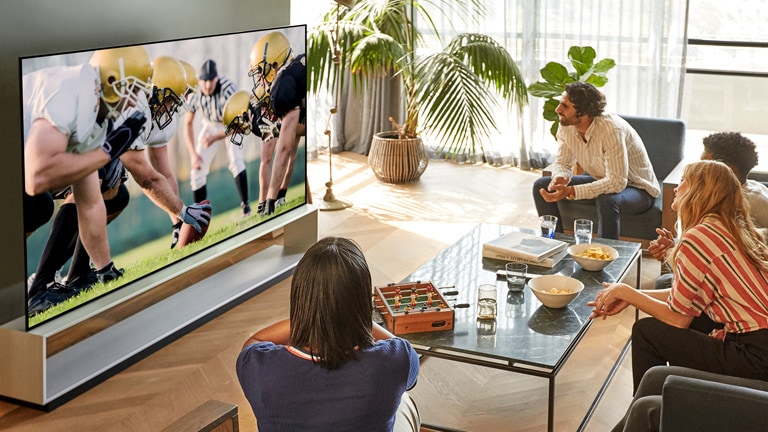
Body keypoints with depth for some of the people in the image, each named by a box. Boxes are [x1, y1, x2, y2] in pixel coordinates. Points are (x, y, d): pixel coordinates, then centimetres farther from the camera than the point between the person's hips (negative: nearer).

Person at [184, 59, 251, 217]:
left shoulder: (228, 90, -37)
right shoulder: (194, 93, -25)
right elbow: (188, 124, -13)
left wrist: (215, 138, -49)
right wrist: (193, 154, -21)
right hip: (210, 125, 3)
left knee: (235, 161, -27)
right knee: (198, 170, -2)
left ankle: (245, 206, -18)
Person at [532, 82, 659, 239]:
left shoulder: (611, 129, -33)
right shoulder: (566, 127, -12)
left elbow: (617, 182, -36)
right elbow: (562, 162, 2)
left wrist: (571, 192, -41)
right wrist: (560, 177, -24)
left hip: (637, 189, -7)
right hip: (602, 182, 7)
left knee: (607, 201, -41)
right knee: (541, 186, -4)